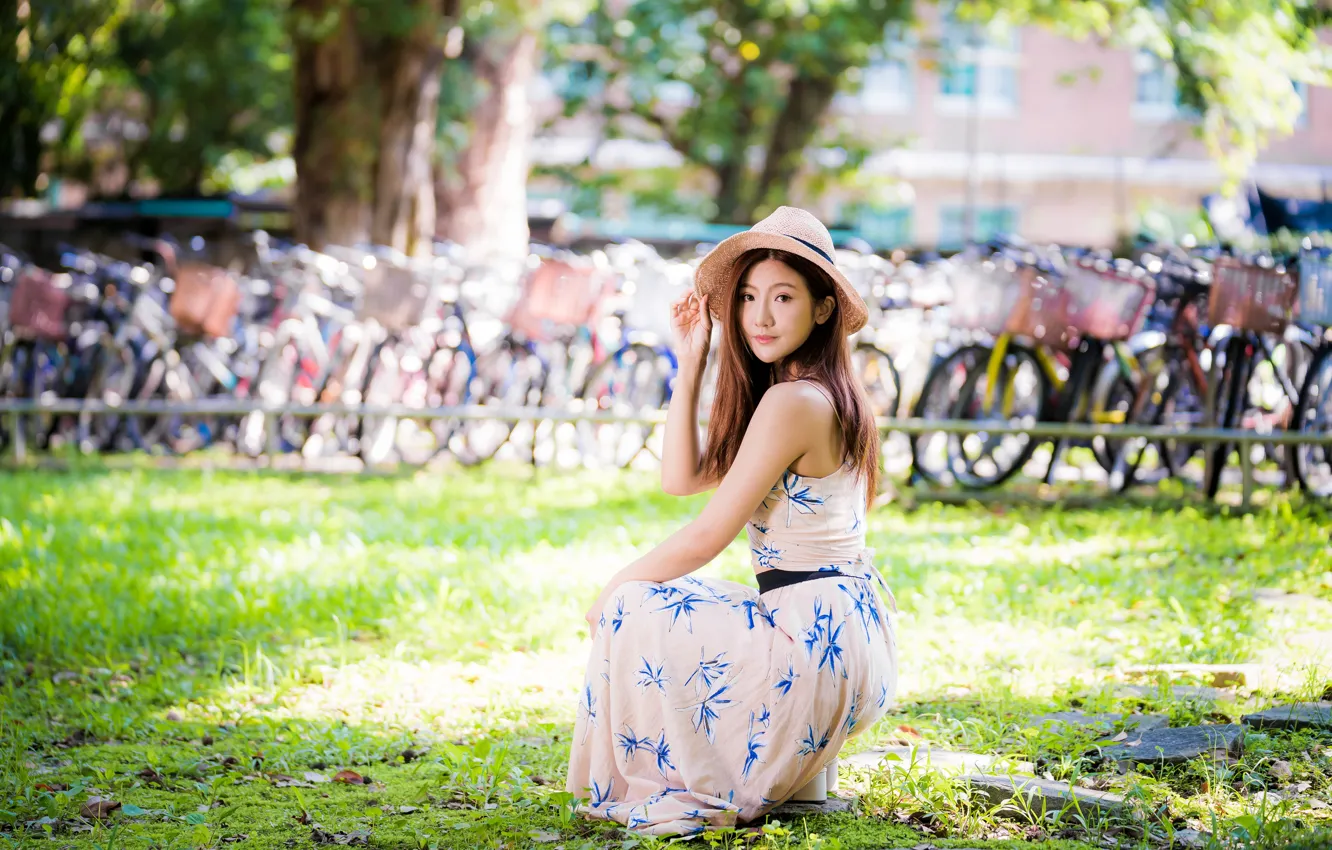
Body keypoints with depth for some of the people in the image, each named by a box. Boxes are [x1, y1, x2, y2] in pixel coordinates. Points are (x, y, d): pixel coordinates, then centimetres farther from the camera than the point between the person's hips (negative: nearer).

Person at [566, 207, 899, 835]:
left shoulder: (792, 402, -18)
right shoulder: (825, 394, 13)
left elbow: (706, 537, -16)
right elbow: (682, 478, 11)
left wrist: (614, 589, -2)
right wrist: (690, 363, 7)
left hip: (818, 637, -10)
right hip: (853, 635, 10)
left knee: (633, 614, -7)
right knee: (666, 609, 26)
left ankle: (699, 793, 2)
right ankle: (793, 774, 18)